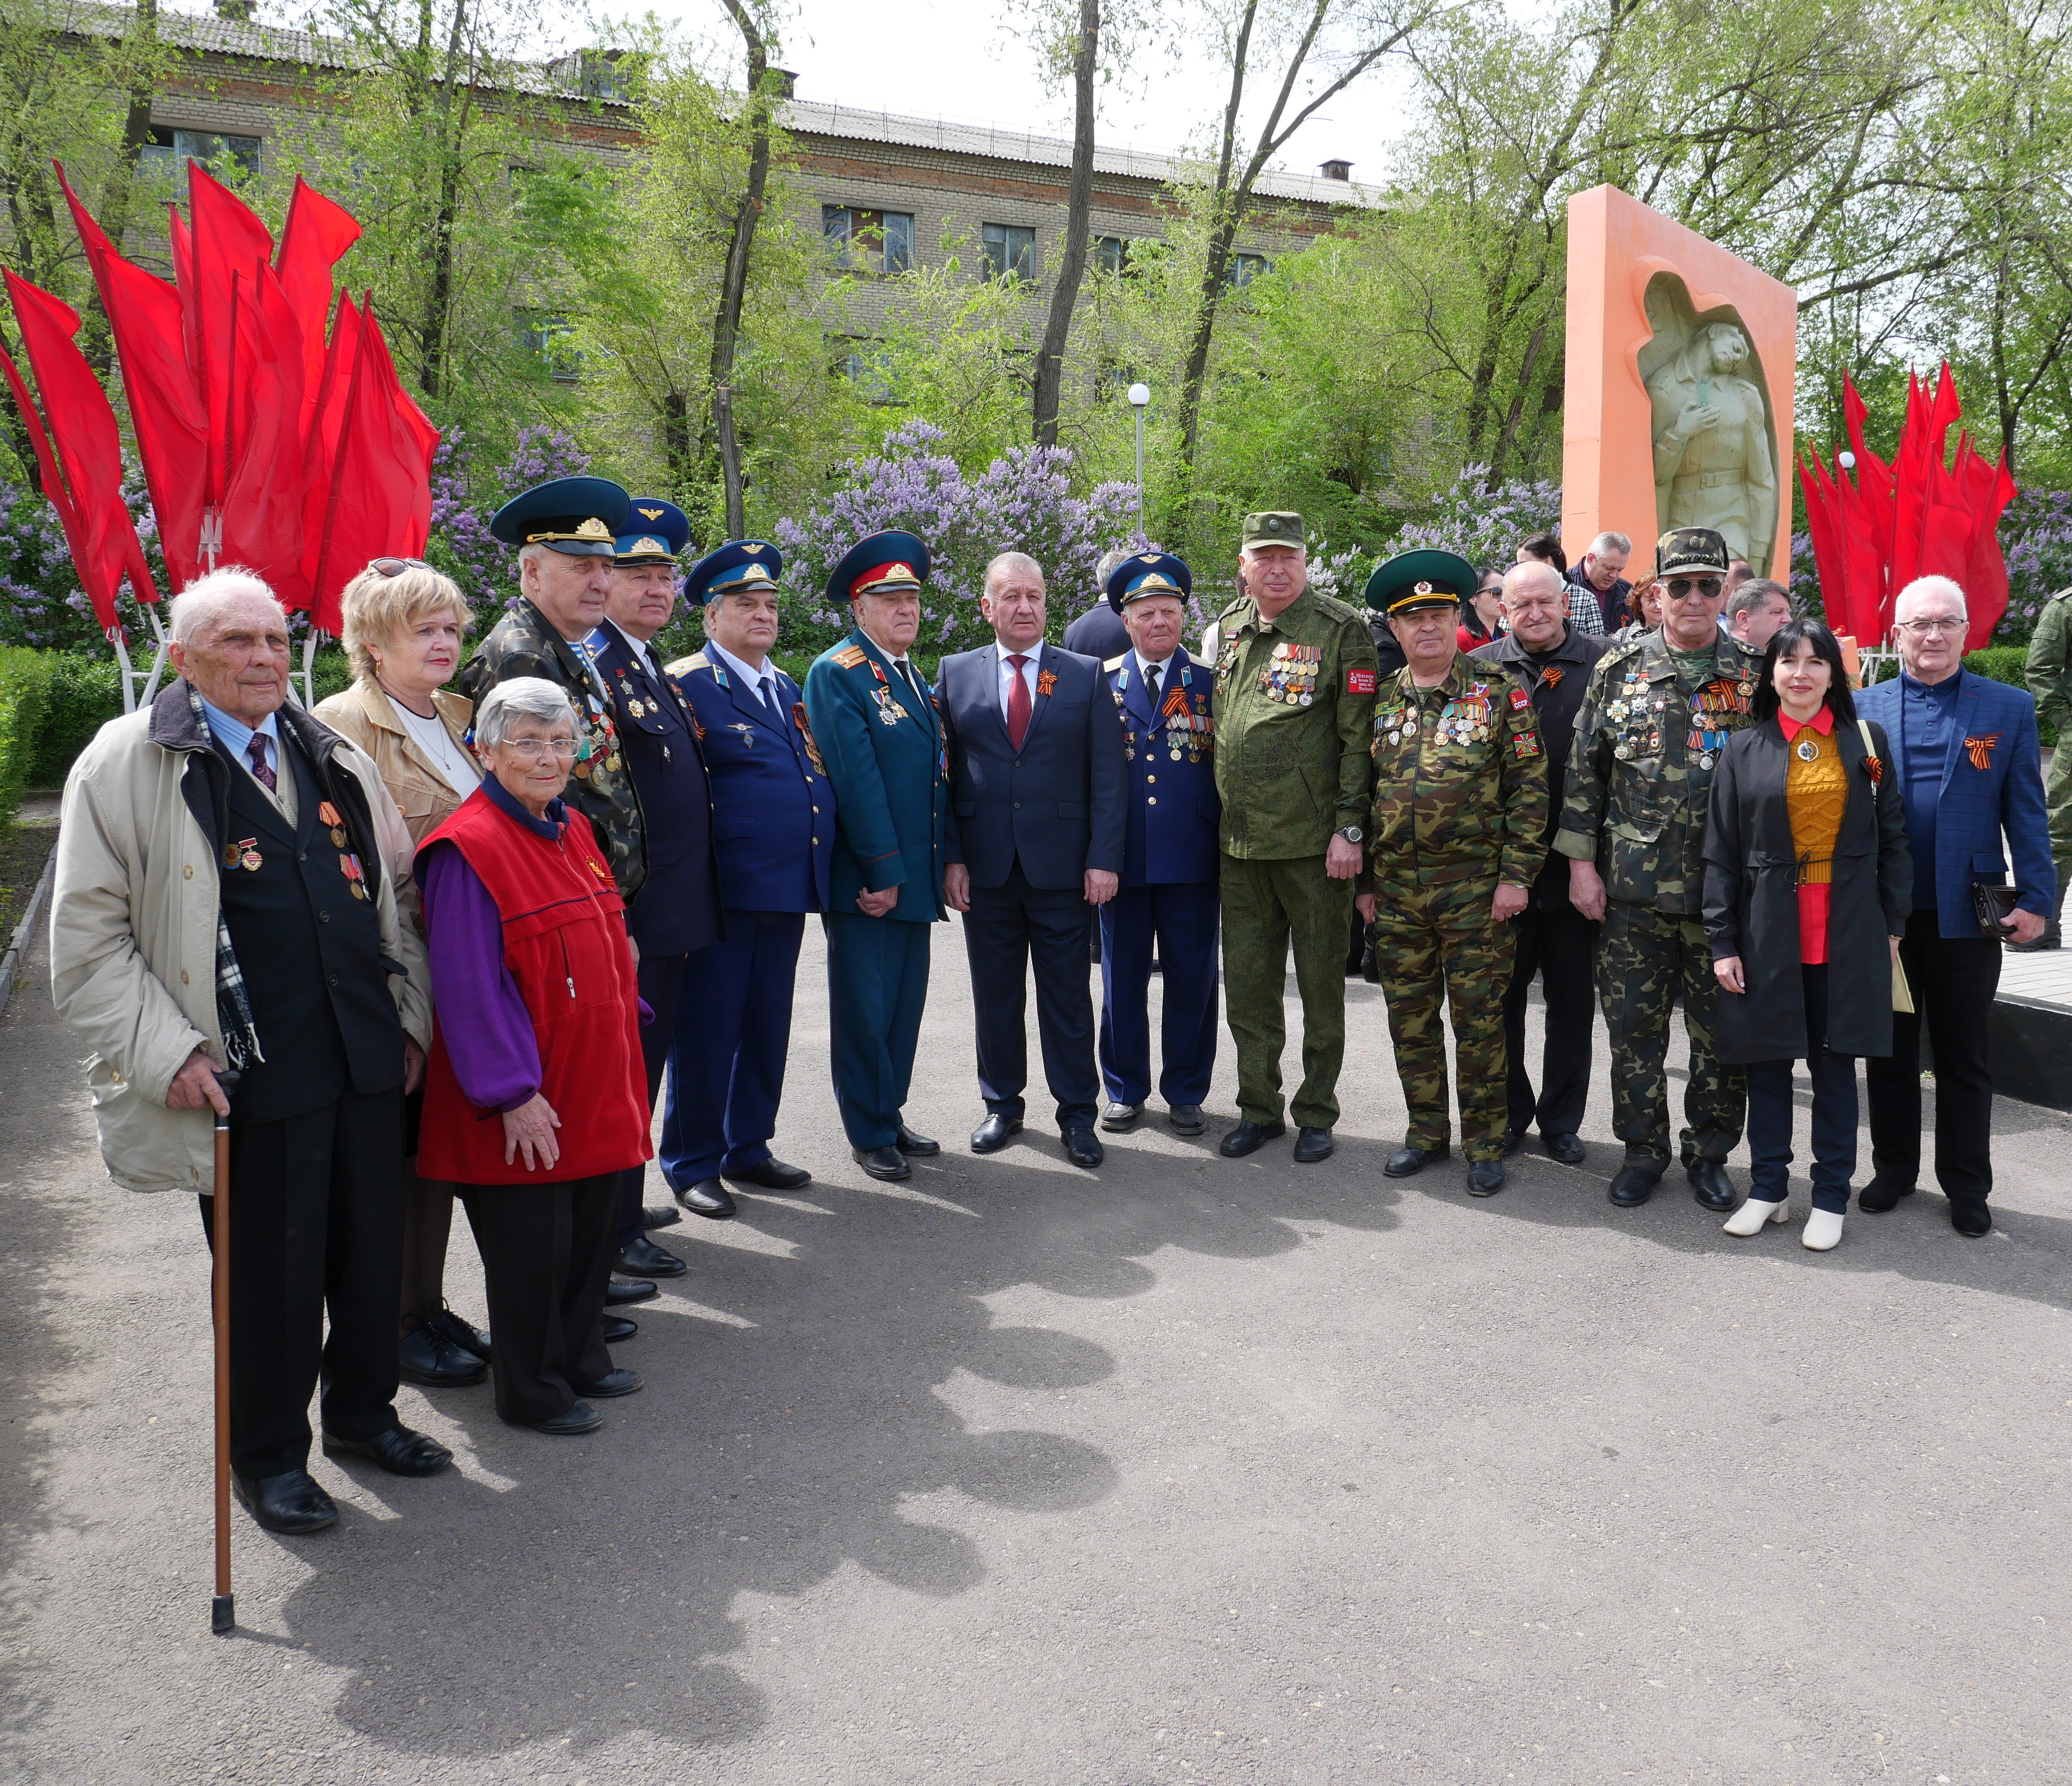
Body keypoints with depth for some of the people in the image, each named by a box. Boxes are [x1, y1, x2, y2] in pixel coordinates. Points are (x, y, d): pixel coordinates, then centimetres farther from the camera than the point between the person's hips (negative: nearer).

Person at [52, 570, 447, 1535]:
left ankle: (361, 1410, 38)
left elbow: (394, 894, 19)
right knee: (269, 1273, 7)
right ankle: (266, 1456, 29)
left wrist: (411, 1015, 12)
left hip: (368, 1059, 5)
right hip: (248, 1077, -5)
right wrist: (167, 1054, -13)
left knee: (375, 1248, 15)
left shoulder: (334, 758, 13)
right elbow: (89, 940, -5)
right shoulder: (126, 762, -4)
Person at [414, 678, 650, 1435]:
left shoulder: (572, 832, 10)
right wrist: (513, 1094, -20)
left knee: (593, 1226, 18)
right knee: (530, 1248, 5)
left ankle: (582, 1359, 36)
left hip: (595, 1087, 8)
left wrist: (624, 1056, 16)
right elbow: (469, 990, -18)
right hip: (523, 1111, -8)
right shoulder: (467, 850, -16)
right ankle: (532, 1391, 23)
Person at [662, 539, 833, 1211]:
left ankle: (748, 1148, 29)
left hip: (788, 888, 8)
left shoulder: (787, 687, 17)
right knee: (707, 1028, 2)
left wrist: (817, 870, 15)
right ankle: (692, 1162, 15)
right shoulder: (686, 684, -7)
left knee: (768, 1025, 16)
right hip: (726, 891, -8)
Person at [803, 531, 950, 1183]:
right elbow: (856, 779, -16)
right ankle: (870, 1135, 13)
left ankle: (891, 1117, 26)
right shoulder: (836, 673, -10)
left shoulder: (916, 677, 17)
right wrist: (882, 871, -19)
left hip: (913, 876, 8)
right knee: (865, 1008, 2)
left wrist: (937, 866, 12)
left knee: (905, 1005, 13)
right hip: (864, 879, -8)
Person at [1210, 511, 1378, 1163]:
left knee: (1321, 984, 7)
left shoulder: (1342, 629, -6)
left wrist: (1349, 829, -15)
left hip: (1314, 841, -5)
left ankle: (1317, 1113, 21)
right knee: (1248, 985, 11)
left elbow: (1359, 737, -9)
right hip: (1238, 841, 5)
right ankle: (1259, 1108, 25)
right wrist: (1220, 818, 15)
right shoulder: (1229, 628, 11)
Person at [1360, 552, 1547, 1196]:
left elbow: (1529, 787, -4)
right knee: (1410, 1017, 11)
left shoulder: (1499, 693, -2)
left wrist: (1515, 875, -10)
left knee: (1478, 1018, 3)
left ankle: (1484, 1143, 16)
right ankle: (1426, 1130, 26)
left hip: (1476, 887, -4)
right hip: (1396, 888, 4)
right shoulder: (1381, 701, 8)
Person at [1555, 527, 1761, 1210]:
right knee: (1634, 1026, 7)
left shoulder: (1754, 678, 3)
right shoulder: (1619, 669, 4)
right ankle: (1643, 1149, 23)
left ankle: (1710, 1152, 24)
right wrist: (1581, 861, 1)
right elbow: (1584, 770, 6)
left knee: (1723, 1030, 7)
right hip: (1632, 889, 1)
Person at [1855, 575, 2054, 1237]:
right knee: (1891, 1051, 12)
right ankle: (1893, 1171, 26)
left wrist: (2035, 899, -5)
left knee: (1965, 1058, 9)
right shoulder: (1863, 708, 3)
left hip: (1967, 915, -1)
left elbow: (2026, 812, 1)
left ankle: (1966, 1188, 21)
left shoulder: (2009, 708, 2)